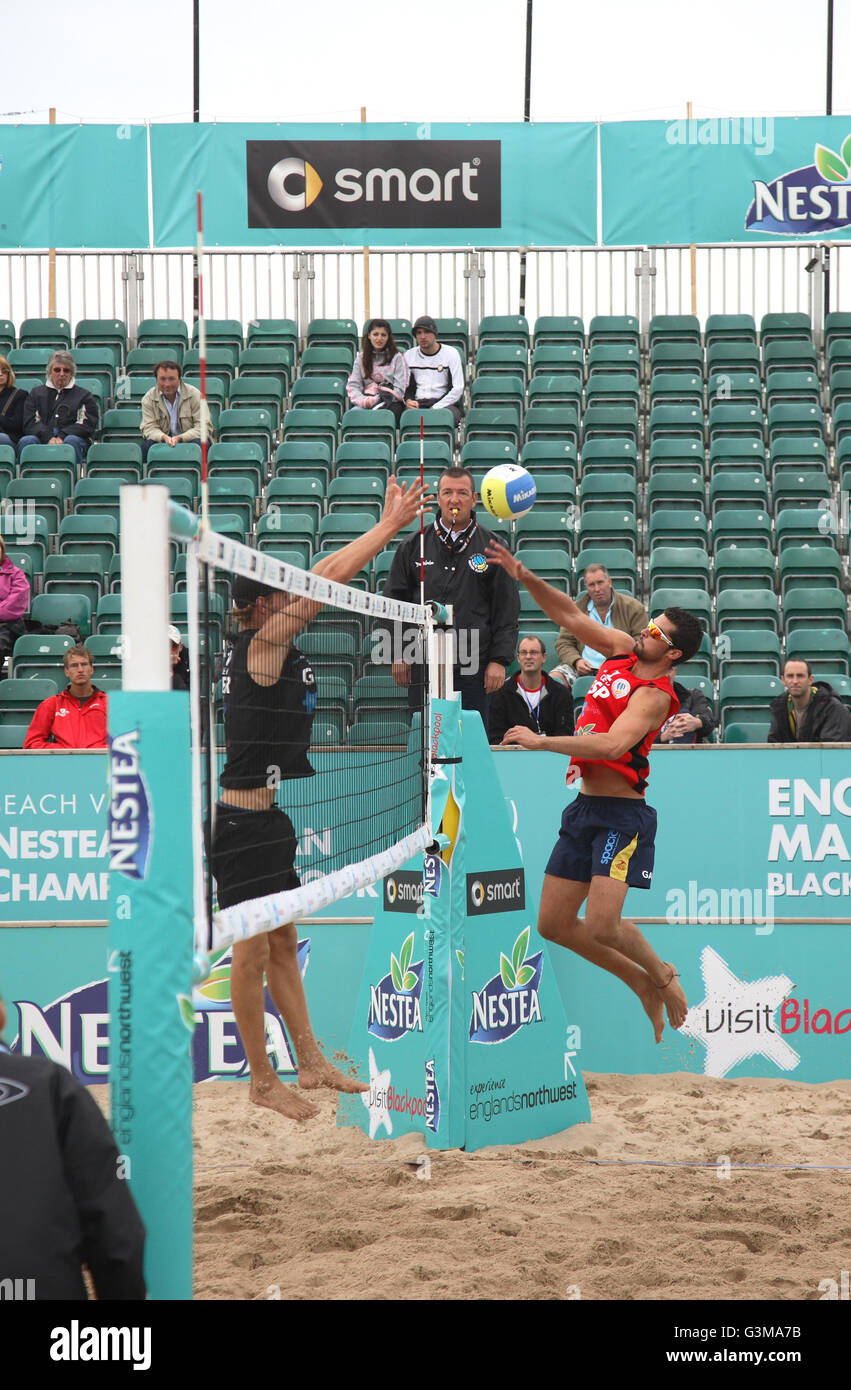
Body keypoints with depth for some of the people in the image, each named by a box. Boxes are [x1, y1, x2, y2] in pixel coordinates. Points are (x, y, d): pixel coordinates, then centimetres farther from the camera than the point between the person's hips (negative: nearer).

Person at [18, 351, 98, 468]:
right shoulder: (36, 393, 25)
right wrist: (49, 438, -10)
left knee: (72, 440, -35)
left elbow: (87, 424, 5)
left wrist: (62, 436, -12)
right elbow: (29, 423, 10)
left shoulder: (84, 395, 21)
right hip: (41, 441, 1)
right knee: (25, 441, -30)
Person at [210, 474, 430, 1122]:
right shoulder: (261, 645, -15)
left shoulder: (275, 647, 10)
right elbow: (327, 579, -18)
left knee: (283, 946, 15)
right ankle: (263, 1081, 5)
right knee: (252, 952, -1)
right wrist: (390, 525, -15)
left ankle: (312, 1063, 21)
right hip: (244, 821, -10)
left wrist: (389, 523, 12)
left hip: (271, 820, 10)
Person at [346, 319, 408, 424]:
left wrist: (375, 400, -9)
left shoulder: (396, 357, 10)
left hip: (391, 402, -2)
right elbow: (352, 385, 11)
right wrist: (363, 401, -11)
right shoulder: (361, 358, 19)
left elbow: (400, 389, 1)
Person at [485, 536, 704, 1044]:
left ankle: (664, 975, 11)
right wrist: (526, 577, 2)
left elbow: (613, 743, -31)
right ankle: (642, 984, 23)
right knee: (554, 924, 7)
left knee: (602, 926, -18)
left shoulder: (654, 695, -16)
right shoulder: (622, 650, 7)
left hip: (622, 814, -8)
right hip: (584, 807, 8)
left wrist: (541, 741, -28)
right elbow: (573, 616, 14)